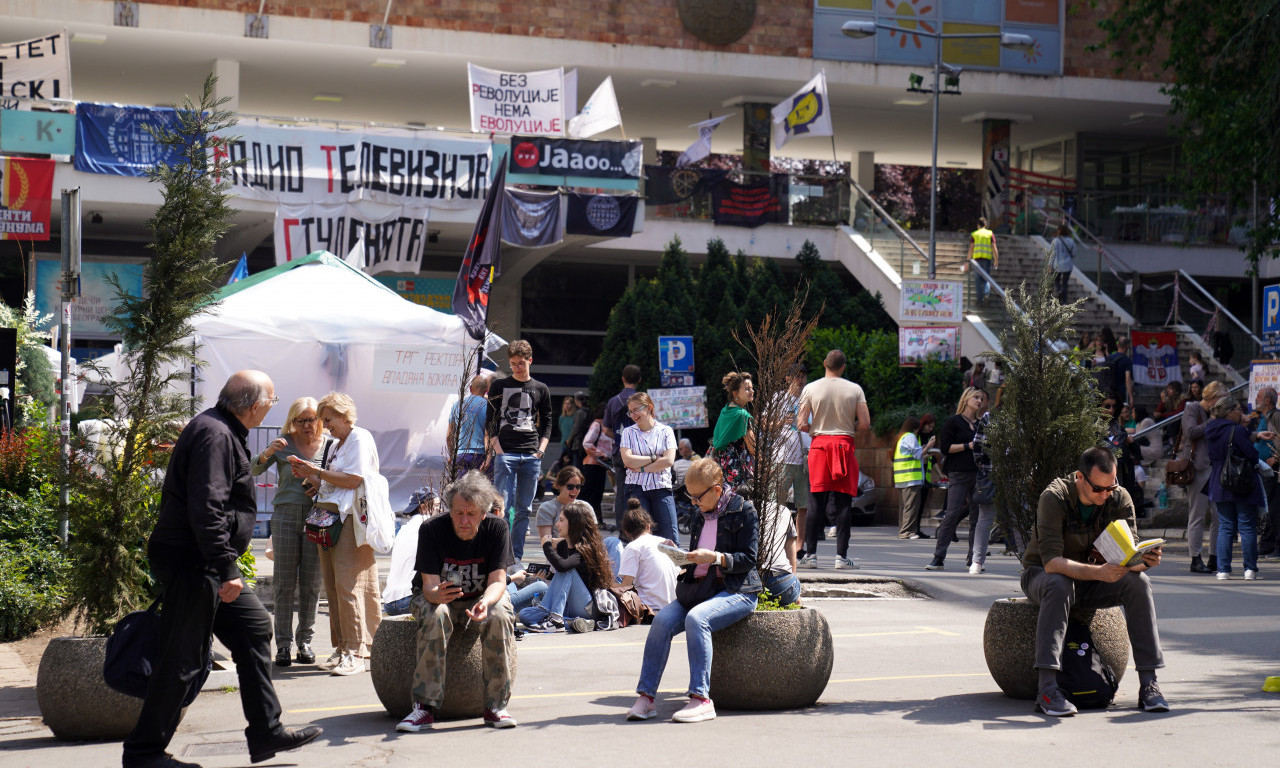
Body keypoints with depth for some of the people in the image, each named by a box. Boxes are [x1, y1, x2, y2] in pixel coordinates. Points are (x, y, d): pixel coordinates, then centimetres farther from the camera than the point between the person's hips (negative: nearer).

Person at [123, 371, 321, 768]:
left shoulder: (224, 431, 15)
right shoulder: (214, 434, -19)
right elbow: (206, 510, -26)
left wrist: (225, 567, 24)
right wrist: (226, 569, -26)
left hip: (206, 566, 11)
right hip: (191, 566, -11)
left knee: (253, 626, 12)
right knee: (181, 659, -5)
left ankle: (266, 732, 17)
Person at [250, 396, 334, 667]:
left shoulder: (330, 446, 5)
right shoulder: (283, 443, 5)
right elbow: (253, 471, 2)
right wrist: (266, 454, -18)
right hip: (285, 515, 0)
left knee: (311, 583, 2)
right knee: (284, 582, -1)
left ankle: (305, 641, 10)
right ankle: (283, 643, 2)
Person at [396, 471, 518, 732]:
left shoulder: (496, 528, -16)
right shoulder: (431, 530, -19)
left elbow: (498, 581, -18)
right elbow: (429, 584, -22)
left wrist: (485, 602, -42)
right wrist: (437, 594, -48)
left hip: (484, 596, 1)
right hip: (439, 598, -1)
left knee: (500, 616, -32)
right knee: (435, 616, -35)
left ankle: (496, 706, -22)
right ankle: (424, 706, -32)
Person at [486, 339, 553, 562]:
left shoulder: (541, 389, 13)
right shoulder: (499, 387, 8)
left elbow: (547, 423, 16)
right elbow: (491, 422, 6)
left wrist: (541, 450, 1)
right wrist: (498, 450, -6)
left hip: (531, 456, 2)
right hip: (505, 454, -2)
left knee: (524, 509, 4)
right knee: (503, 506, -10)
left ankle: (517, 557, 9)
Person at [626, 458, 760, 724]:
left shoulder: (743, 511, -3)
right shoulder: (700, 517, 19)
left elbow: (748, 559, -8)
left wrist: (715, 557, -21)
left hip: (737, 591, -7)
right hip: (700, 587, 7)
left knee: (696, 619, -34)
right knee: (662, 620, -19)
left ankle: (701, 699, -33)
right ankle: (646, 696, -18)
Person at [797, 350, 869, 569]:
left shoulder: (810, 388, 0)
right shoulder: (855, 389, 1)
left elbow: (801, 424, -4)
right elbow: (865, 423, -3)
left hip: (819, 444, 1)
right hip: (844, 444, -1)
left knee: (817, 502, 3)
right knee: (843, 502, 2)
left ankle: (810, 554, 2)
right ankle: (842, 555, 0)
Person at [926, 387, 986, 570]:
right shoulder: (953, 422, 3)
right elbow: (945, 447, -5)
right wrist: (968, 446, -11)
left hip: (978, 474, 6)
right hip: (958, 474, -6)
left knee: (977, 516, 2)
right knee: (952, 514, -13)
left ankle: (973, 559, 7)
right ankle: (938, 558, -9)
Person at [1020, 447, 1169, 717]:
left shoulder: (1119, 499, -11)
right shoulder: (1054, 497, -24)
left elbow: (1128, 557, -12)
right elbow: (1051, 562, -33)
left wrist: (1144, 561, -37)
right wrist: (1098, 572, -48)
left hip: (1092, 579, 4)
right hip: (1042, 575, -4)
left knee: (1139, 582, -23)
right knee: (1059, 585, -38)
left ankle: (1148, 684, -23)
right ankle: (1047, 689, -42)